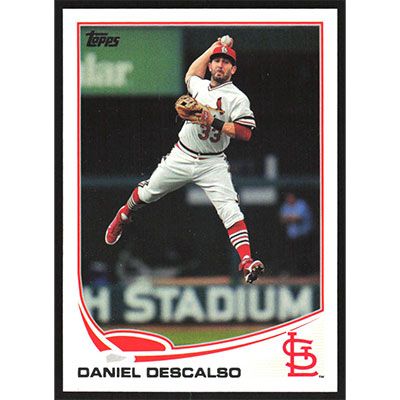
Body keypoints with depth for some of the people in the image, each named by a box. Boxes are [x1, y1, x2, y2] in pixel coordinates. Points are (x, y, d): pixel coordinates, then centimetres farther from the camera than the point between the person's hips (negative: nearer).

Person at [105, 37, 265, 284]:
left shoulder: (237, 98, -11)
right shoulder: (200, 85, 7)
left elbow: (245, 133, -19)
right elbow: (190, 74, 33)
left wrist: (216, 123, -27)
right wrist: (212, 49, 25)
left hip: (212, 164, -5)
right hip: (181, 157, 5)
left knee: (230, 210, -19)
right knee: (147, 193, 16)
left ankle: (247, 262, -28)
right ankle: (124, 216, 47)